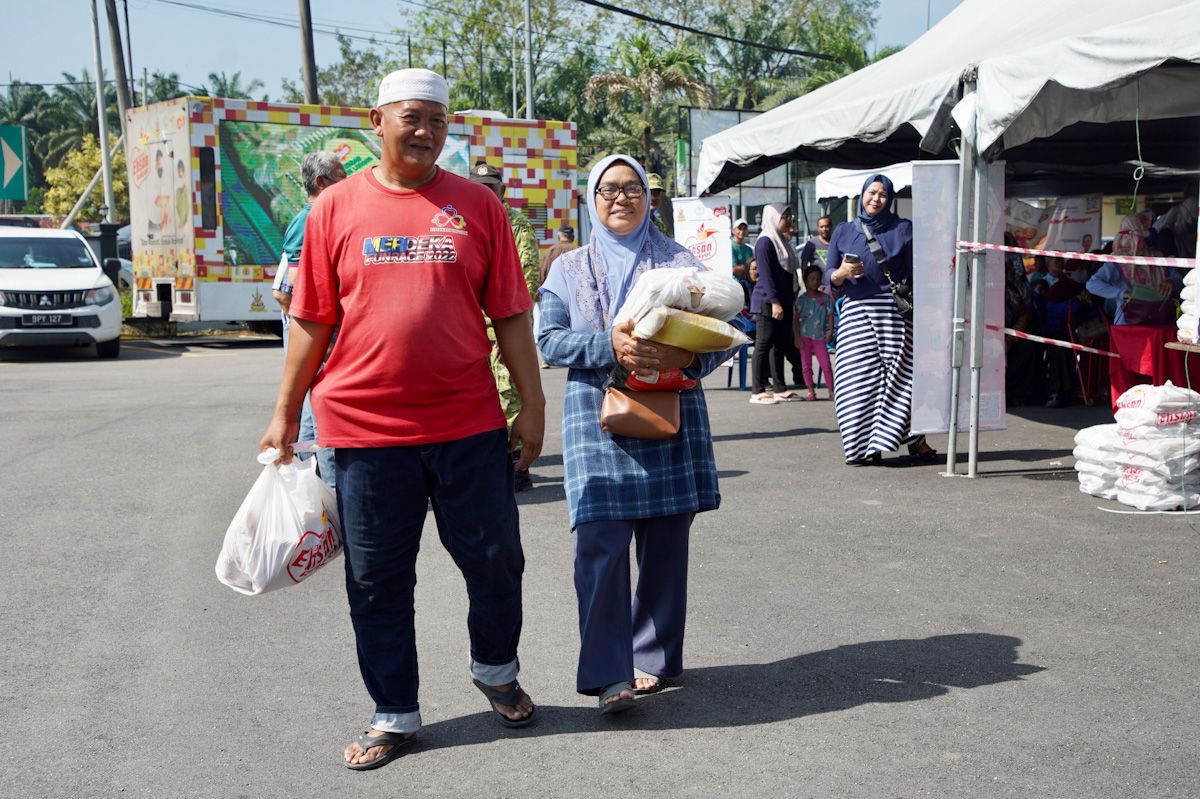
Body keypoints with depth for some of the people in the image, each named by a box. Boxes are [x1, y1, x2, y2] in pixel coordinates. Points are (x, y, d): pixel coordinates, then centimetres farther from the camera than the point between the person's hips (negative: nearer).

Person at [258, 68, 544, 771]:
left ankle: (496, 669, 38)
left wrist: (533, 405, 3)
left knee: (495, 560, 10)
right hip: (366, 428, 0)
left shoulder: (477, 205, 4)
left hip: (469, 424, 0)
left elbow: (511, 315, 5)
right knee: (378, 580, 8)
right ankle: (395, 715, 25)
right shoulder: (336, 207, 5)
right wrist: (286, 413, 8)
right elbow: (313, 320, 7)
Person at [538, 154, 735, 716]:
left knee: (665, 542, 6)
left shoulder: (680, 261, 11)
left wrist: (687, 357, -16)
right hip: (598, 421, -1)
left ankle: (654, 658, 20)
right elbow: (549, 339, 0)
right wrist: (609, 344, -16)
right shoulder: (569, 269, 12)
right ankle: (609, 673, -6)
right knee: (599, 543, -11)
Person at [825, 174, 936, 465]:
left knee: (901, 373, -6)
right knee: (859, 377, -5)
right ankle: (864, 446, -1)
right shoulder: (843, 232, 13)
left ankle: (915, 440, 3)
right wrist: (842, 273, -13)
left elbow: (916, 274, 7)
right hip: (856, 311, 1)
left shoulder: (903, 229, 10)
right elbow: (830, 277, 10)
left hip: (896, 311, -1)